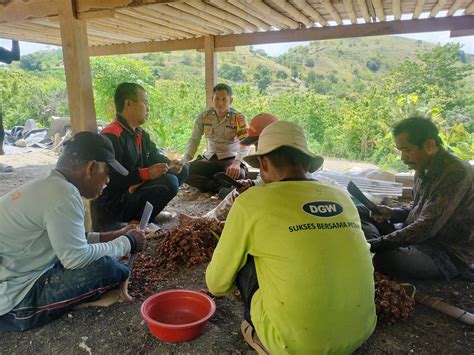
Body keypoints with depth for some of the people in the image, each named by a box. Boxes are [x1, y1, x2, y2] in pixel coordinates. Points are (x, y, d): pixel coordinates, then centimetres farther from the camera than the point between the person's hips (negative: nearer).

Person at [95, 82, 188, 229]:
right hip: (115, 203, -10)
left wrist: (169, 165, -7)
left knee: (181, 171, 8)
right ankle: (139, 221, -8)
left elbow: (155, 156, 16)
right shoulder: (111, 136, -21)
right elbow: (111, 179, -28)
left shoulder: (141, 134, 10)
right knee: (169, 183, -27)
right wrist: (146, 173, -31)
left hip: (134, 191, 10)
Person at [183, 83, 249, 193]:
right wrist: (185, 159, -13)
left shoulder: (238, 118, -9)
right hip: (208, 159, 3)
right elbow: (194, 140, 4)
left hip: (230, 159, -3)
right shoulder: (203, 116, 2)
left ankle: (206, 183, -13)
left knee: (238, 173, -38)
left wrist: (236, 163, -39)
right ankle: (216, 187, -23)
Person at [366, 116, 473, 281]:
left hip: (449, 255, -9)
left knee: (384, 259, -34)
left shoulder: (456, 173, -23)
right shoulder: (424, 169, 5)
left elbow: (427, 227, -28)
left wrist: (375, 244, -27)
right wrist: (391, 213, -1)